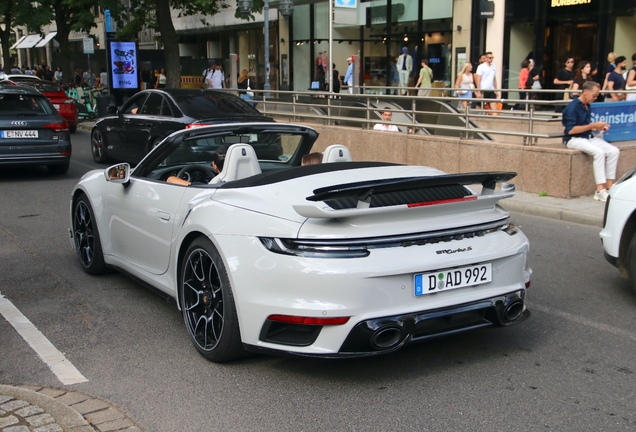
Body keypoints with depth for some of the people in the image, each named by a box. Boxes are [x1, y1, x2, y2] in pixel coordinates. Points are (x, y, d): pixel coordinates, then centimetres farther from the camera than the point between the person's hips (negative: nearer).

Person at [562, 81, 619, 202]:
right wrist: (592, 126, -17)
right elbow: (570, 130, -19)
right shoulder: (572, 107, -12)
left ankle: (609, 187, -11)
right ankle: (600, 191, -30)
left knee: (614, 151, -11)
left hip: (589, 138, 8)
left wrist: (598, 128, 3)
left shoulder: (587, 106, 14)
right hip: (574, 139, -8)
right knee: (599, 152, -32)